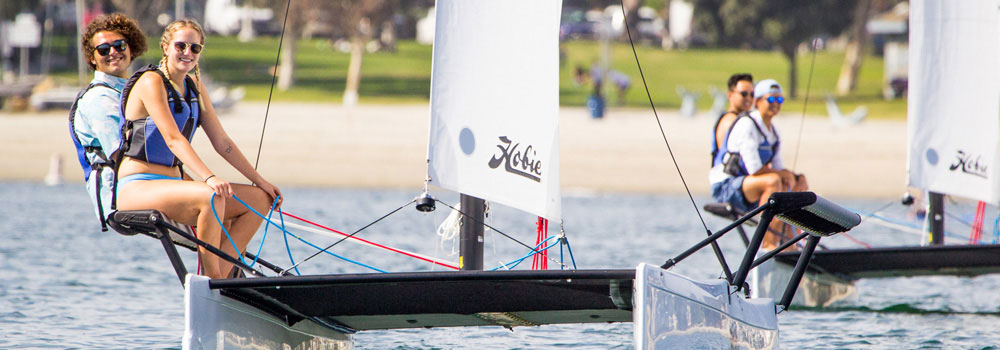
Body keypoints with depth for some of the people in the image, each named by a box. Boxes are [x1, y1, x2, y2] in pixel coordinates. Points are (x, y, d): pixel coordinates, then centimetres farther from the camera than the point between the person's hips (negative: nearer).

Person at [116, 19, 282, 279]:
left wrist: (259, 181, 10)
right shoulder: (151, 82, -11)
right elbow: (173, 139, -23)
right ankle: (211, 279, -25)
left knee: (260, 199, -1)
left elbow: (222, 142, 16)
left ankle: (223, 274, -9)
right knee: (211, 196, -35)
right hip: (137, 188, -9)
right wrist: (209, 177, -36)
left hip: (171, 184, 9)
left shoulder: (194, 86, 15)